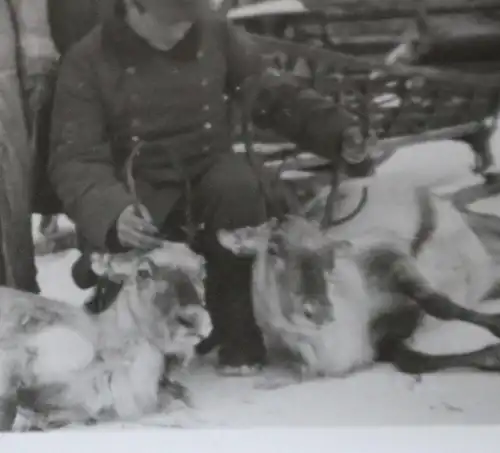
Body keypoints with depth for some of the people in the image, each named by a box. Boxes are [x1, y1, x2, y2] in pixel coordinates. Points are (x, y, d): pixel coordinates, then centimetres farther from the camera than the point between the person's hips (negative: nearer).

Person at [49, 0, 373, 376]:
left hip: (211, 172, 1)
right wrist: (112, 211, -35)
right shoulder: (88, 61, -8)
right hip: (144, 190, -1)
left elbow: (276, 95, 7)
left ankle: (238, 333, -20)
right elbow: (76, 158, -14)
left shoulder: (216, 35, -2)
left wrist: (338, 130, -9)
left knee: (237, 185, -34)